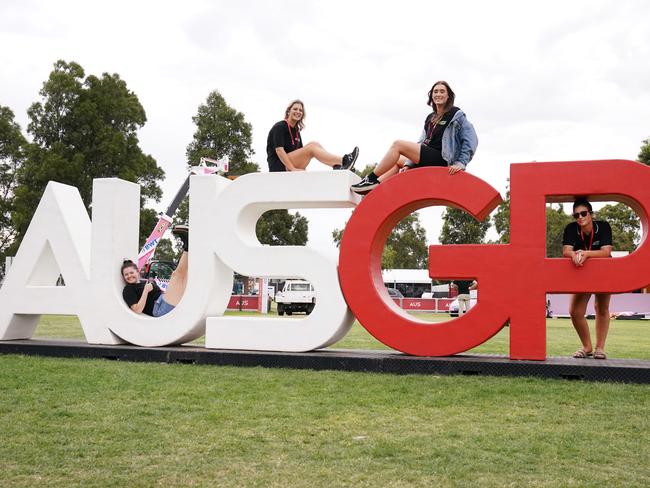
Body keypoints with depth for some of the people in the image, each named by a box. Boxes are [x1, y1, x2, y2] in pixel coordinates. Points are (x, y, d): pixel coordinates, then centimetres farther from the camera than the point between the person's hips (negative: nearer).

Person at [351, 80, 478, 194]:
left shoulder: (456, 115, -2)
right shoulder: (430, 118, 20)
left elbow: (471, 139, -9)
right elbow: (422, 142, 16)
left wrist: (461, 163, -19)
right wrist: (408, 164, 4)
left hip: (440, 159, -9)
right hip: (427, 158, 9)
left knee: (398, 144, -14)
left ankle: (371, 179, -12)